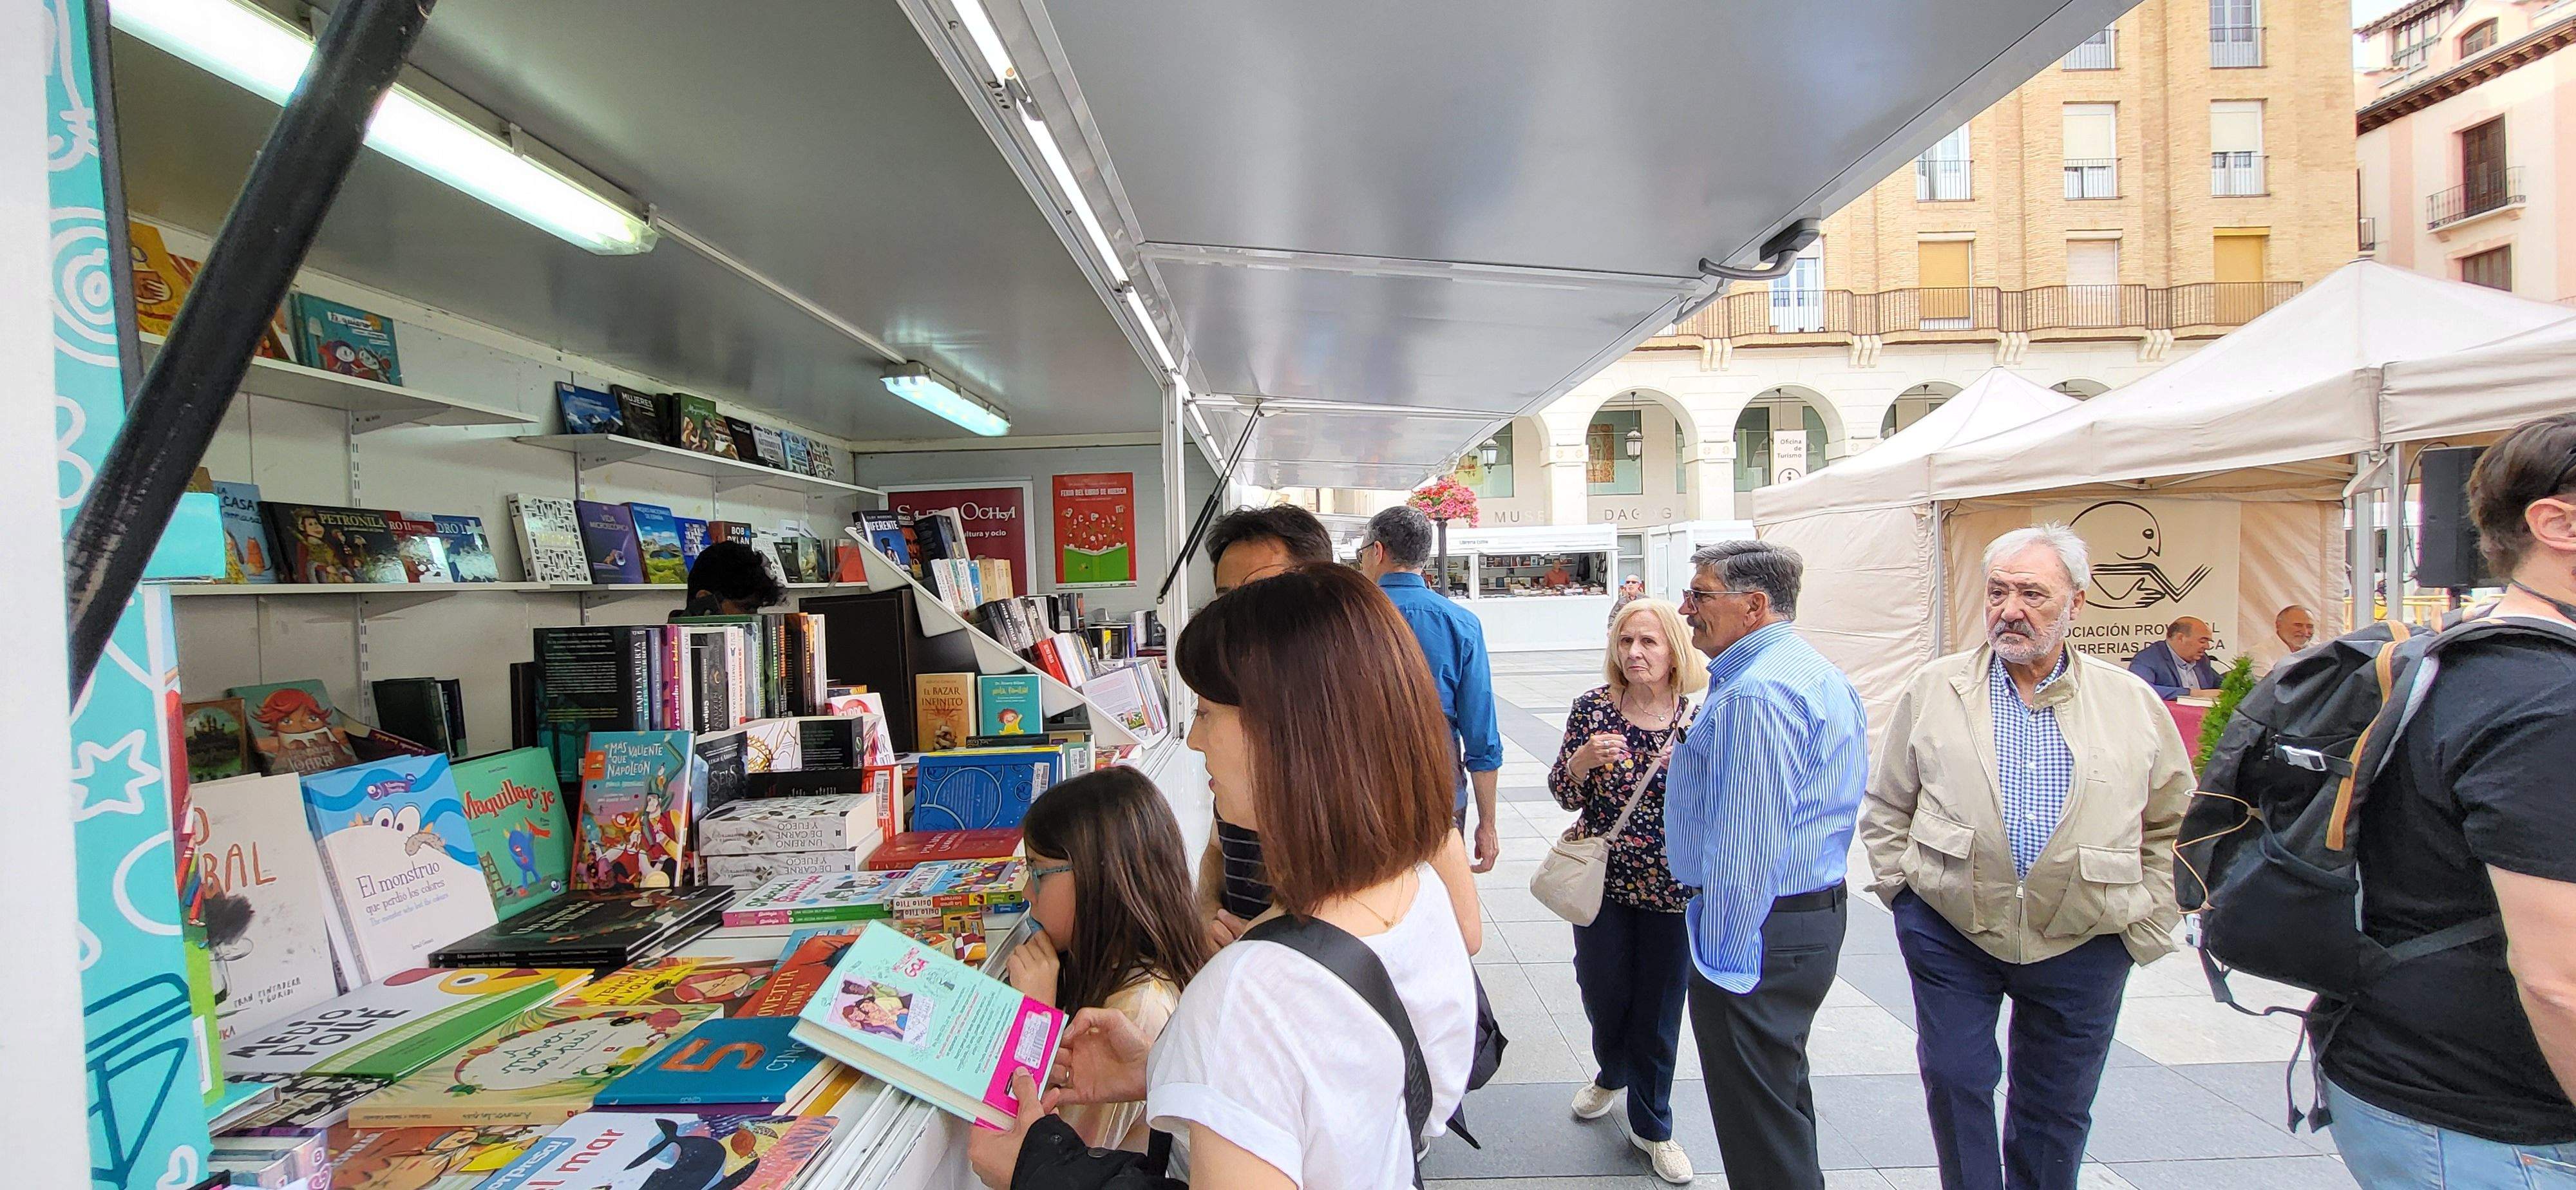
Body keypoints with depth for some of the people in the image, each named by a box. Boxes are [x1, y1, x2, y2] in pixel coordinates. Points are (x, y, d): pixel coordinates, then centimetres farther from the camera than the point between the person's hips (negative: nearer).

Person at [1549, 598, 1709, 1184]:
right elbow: (1564, 794, -3)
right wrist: (1583, 759, -22)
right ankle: (1612, 1075, 48)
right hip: (1603, 879, 1)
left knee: (1659, 1008, 10)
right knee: (1602, 993, 14)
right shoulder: (1593, 707, -5)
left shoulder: (1698, 716, -6)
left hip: (1673, 888, -1)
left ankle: (1652, 1125, 34)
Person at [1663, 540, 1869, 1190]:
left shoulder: (1757, 692, -24)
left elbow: (1746, 848, -25)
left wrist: (1722, 959, -19)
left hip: (1760, 930, -11)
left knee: (1757, 1124, 4)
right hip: (1817, 910, 11)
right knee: (1783, 1095, 26)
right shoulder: (1821, 673, 11)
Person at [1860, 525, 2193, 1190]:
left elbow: (2174, 823, 10)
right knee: (1955, 1084, 3)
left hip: (2082, 944, 1)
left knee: (2056, 1109, 14)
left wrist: (2148, 924, 4)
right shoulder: (1933, 690, -1)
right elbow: (1887, 808, 6)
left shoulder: (2132, 703, 2)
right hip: (1950, 930, -1)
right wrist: (1901, 887, -2)